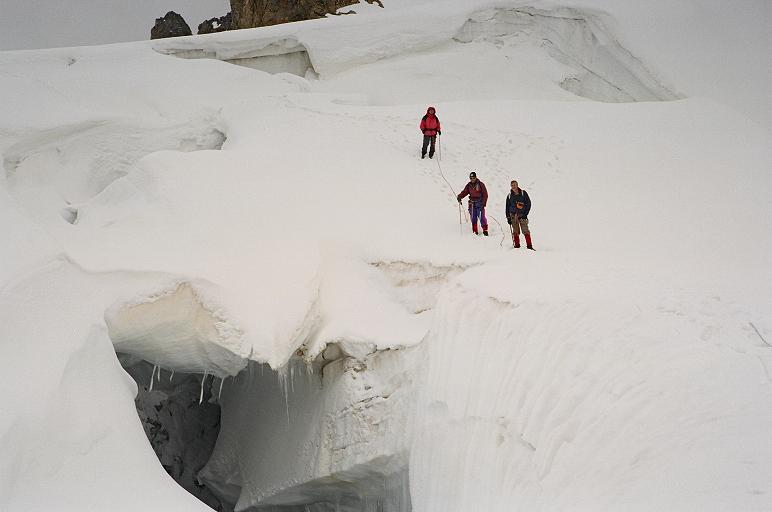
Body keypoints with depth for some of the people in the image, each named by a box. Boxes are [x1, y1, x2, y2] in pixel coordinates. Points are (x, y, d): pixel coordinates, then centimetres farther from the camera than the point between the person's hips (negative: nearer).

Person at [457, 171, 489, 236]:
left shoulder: (481, 184, -3)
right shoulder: (469, 185, 8)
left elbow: (485, 194, -4)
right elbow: (464, 192, 4)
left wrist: (483, 203, -11)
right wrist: (459, 197, -16)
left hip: (479, 203, -4)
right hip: (472, 204, 4)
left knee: (481, 217, -11)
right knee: (473, 218, 3)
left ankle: (485, 230, 1)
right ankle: (475, 231, 12)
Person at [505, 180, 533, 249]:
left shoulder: (523, 193, 3)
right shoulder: (509, 195, 11)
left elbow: (528, 204, 3)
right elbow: (507, 207, 16)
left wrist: (525, 213, -6)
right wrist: (508, 217, 10)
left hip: (522, 215, -3)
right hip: (513, 215, 3)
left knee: (525, 230, -11)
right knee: (515, 231, 1)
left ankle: (529, 245, -10)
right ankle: (517, 245, 8)